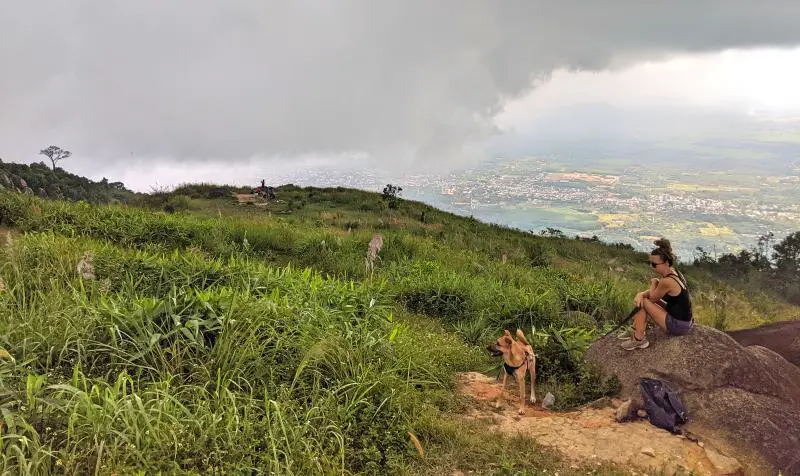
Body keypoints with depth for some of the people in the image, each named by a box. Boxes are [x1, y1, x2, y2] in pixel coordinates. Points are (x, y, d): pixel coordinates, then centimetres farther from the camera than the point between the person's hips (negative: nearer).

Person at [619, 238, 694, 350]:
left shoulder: (667, 281, -26)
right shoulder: (674, 273, 4)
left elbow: (652, 297, -10)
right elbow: (653, 293, 9)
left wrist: (654, 282, 5)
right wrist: (640, 294, -9)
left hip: (678, 326, -9)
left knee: (643, 302, -6)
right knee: (641, 299, 13)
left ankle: (639, 339, 2)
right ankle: (636, 331, 20)